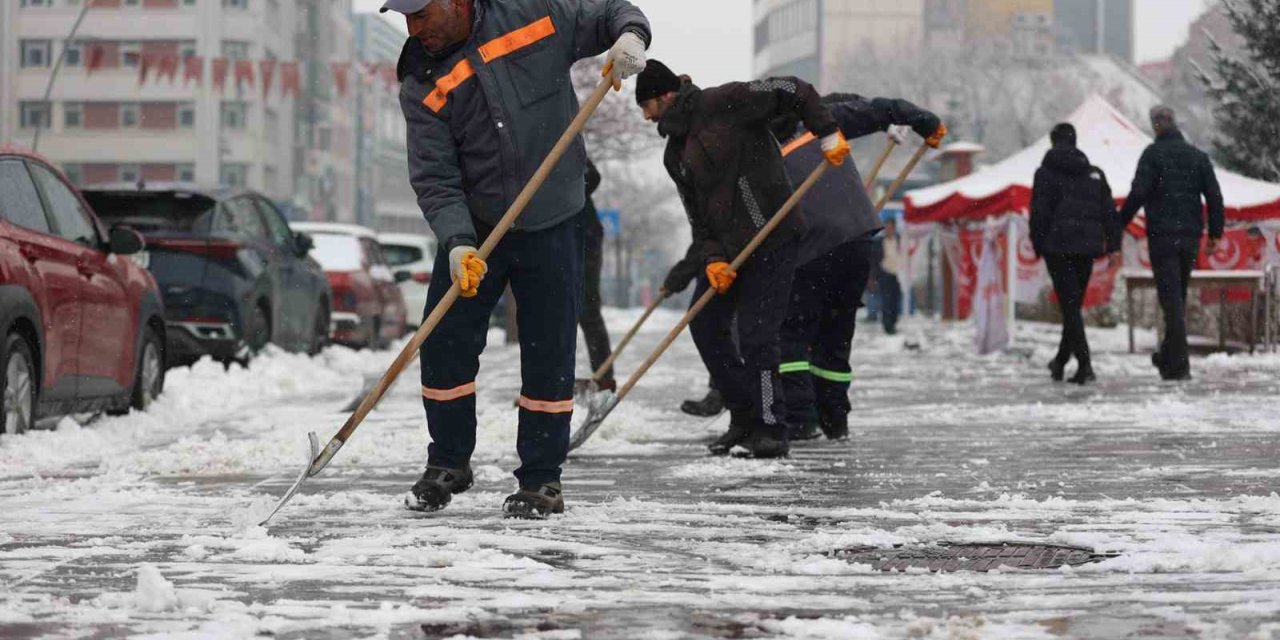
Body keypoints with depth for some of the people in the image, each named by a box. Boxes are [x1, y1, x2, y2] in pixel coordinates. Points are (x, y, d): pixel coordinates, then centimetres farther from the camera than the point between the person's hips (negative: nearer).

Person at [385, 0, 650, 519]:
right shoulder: (422, 86, -7)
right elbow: (434, 177, -11)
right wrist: (456, 242, -26)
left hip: (552, 227, -1)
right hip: (473, 230, 1)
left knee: (549, 358, 1)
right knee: (444, 348, 1)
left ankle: (541, 479, 14)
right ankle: (448, 465, 22)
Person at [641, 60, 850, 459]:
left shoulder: (722, 104, -10)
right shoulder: (675, 154, 13)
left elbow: (794, 92, -12)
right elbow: (698, 216, 9)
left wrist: (828, 136, -19)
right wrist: (712, 259, -7)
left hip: (773, 241, -9)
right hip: (726, 248, 9)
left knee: (755, 336, -11)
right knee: (705, 326, 9)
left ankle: (771, 429, 2)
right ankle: (744, 417, 23)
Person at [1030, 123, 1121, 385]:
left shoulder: (1046, 173, -1)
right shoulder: (1094, 174, 12)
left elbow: (1039, 212, -6)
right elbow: (1108, 210, 8)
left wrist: (1038, 245, 1)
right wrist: (1113, 244, 8)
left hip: (1059, 245, -4)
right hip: (1088, 245, 4)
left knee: (1069, 306, -6)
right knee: (1074, 304, 16)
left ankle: (1085, 365, -17)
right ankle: (1061, 361, 27)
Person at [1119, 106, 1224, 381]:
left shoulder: (1153, 154, -4)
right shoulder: (1198, 156, 10)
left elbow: (1138, 193, -14)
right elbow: (1214, 195, 6)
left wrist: (1119, 223, -6)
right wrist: (1215, 233, 10)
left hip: (1162, 235, -5)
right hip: (1191, 235, 5)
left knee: (1171, 298, -6)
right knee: (1179, 297, 17)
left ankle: (1179, 364, -12)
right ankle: (1168, 356, 26)